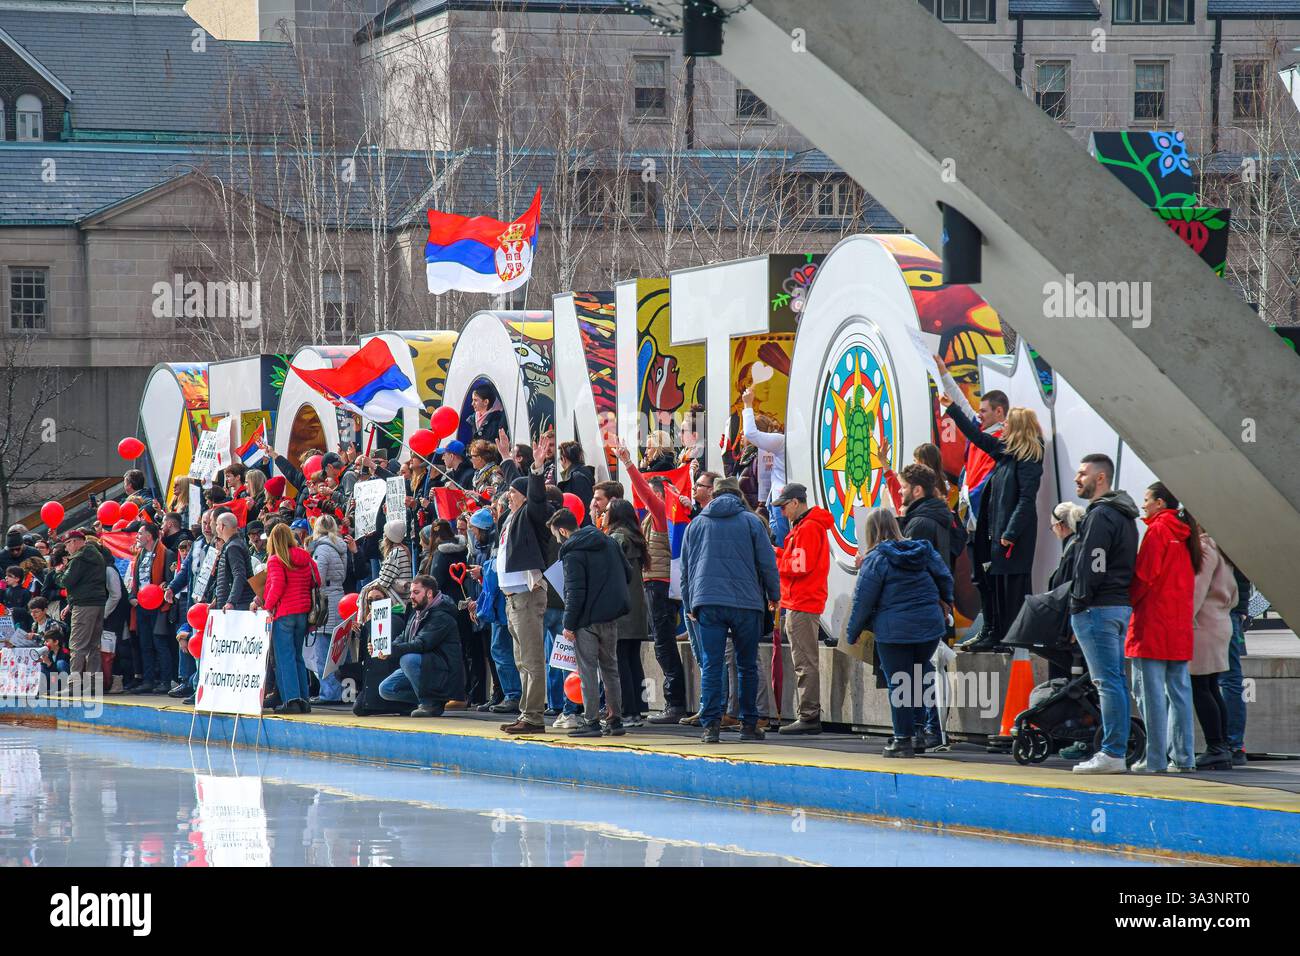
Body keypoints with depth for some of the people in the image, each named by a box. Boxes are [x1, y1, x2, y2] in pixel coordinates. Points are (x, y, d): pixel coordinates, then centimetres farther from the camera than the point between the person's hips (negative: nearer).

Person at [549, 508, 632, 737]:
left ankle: (591, 722, -5)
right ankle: (615, 720, 14)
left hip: (587, 619, -7)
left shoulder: (572, 553, -11)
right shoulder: (609, 542, 11)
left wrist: (569, 624, -11)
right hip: (612, 616, 7)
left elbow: (575, 591, -16)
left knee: (587, 670, -3)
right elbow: (627, 575, 15)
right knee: (610, 668, 14)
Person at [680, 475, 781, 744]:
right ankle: (749, 724, 10)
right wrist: (774, 595, 16)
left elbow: (686, 569, 15)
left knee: (711, 666, -2)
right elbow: (767, 563, 3)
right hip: (746, 601, -1)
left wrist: (690, 605, 22)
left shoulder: (696, 524, 12)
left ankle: (710, 724, -10)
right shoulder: (751, 521, 4)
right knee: (747, 666, 8)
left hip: (707, 603, 1)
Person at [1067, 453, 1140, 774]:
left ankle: (1112, 753, -12)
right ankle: (1117, 752, 11)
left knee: (1108, 682, -10)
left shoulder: (1100, 515, -12)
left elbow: (1091, 567, -18)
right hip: (1122, 606, 10)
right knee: (1116, 681, 10)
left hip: (1098, 607, -10)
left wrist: (1078, 606, -13)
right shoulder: (1124, 516, 20)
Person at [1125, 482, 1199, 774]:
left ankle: (1155, 758, -7)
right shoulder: (1185, 534, 13)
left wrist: (1127, 601, -1)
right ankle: (1183, 758, 8)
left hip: (1153, 625, -8)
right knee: (1179, 690, 8)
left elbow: (1144, 575, -14)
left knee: (1150, 692, -5)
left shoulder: (1157, 531, -9)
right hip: (1180, 627, 8)